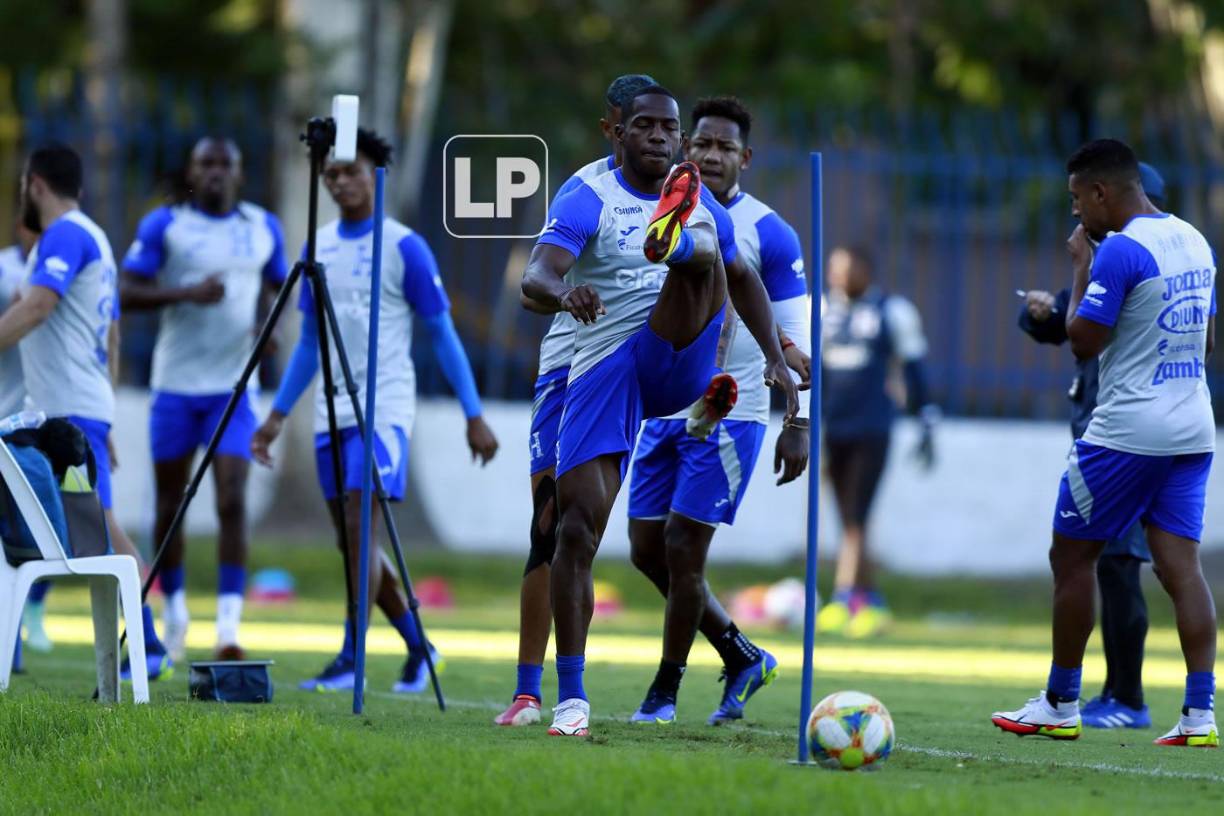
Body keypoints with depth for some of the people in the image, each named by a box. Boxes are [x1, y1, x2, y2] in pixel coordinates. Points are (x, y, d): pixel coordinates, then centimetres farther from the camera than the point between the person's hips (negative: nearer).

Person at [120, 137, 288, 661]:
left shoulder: (263, 228, 7)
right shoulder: (164, 225, -2)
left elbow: (278, 288, 20)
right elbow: (127, 292, -7)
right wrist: (186, 293, -22)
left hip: (234, 386, 0)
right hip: (176, 383, 0)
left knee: (232, 501, -13)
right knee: (170, 501, 9)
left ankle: (229, 625, -16)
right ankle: (174, 608, 28)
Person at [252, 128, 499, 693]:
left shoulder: (404, 248, -6)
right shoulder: (319, 248, 11)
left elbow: (442, 334, -3)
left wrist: (474, 416, -7)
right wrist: (278, 414, 15)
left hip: (383, 408, -6)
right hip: (332, 412, 6)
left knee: (359, 529, -15)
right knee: (351, 540, 7)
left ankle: (351, 658, -15)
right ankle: (417, 646, 22)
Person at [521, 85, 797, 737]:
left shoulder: (699, 206, 14)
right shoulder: (588, 203, -1)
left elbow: (745, 283, 28)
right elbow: (533, 281, -17)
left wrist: (775, 358, 14)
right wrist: (562, 293, -41)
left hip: (677, 361, 2)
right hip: (604, 374, -2)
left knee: (701, 250, -24)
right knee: (578, 527, -10)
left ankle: (673, 238, -65)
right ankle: (570, 696, -2)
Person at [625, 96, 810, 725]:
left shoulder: (768, 234, -7)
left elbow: (794, 338, -6)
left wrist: (798, 425, -12)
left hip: (728, 414, -6)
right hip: (664, 408, 6)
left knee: (683, 549, -8)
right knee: (647, 548, 5)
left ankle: (665, 691, 7)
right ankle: (744, 659, 21)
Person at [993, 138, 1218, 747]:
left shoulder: (1119, 250, -14)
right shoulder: (1195, 242, 12)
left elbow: (1083, 341, -12)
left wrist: (1080, 267, -2)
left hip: (1125, 433, -7)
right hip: (1193, 433, 8)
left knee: (1072, 557, 6)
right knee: (1181, 566, 3)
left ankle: (1059, 705, 11)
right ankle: (1200, 714, -7)